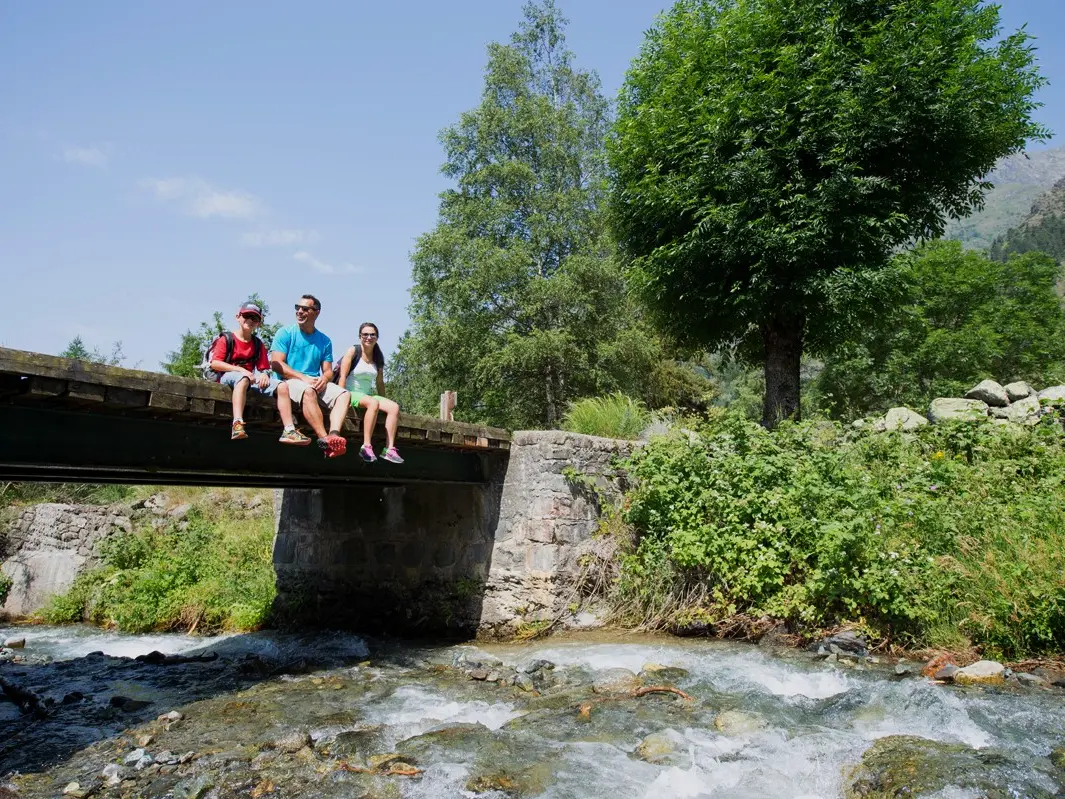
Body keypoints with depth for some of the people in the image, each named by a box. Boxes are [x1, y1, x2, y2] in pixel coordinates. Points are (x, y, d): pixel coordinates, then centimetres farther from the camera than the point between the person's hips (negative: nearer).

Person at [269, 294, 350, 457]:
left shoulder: (324, 341, 16)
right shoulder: (285, 333, 5)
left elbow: (328, 371, 13)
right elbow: (276, 364, -6)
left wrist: (324, 379, -13)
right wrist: (303, 378, -18)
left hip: (316, 383, 5)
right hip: (290, 381, -4)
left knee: (344, 394, -22)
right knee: (308, 391, -38)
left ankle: (333, 434, -46)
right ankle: (325, 439, -46)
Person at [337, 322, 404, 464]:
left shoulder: (377, 356, 11)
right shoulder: (353, 351, -6)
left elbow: (379, 382, 15)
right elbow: (343, 376, -12)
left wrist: (383, 400, 10)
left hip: (367, 394, 6)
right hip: (351, 393, -6)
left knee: (394, 407, -16)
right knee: (373, 403, -36)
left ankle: (389, 449, -21)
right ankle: (366, 447, -34)